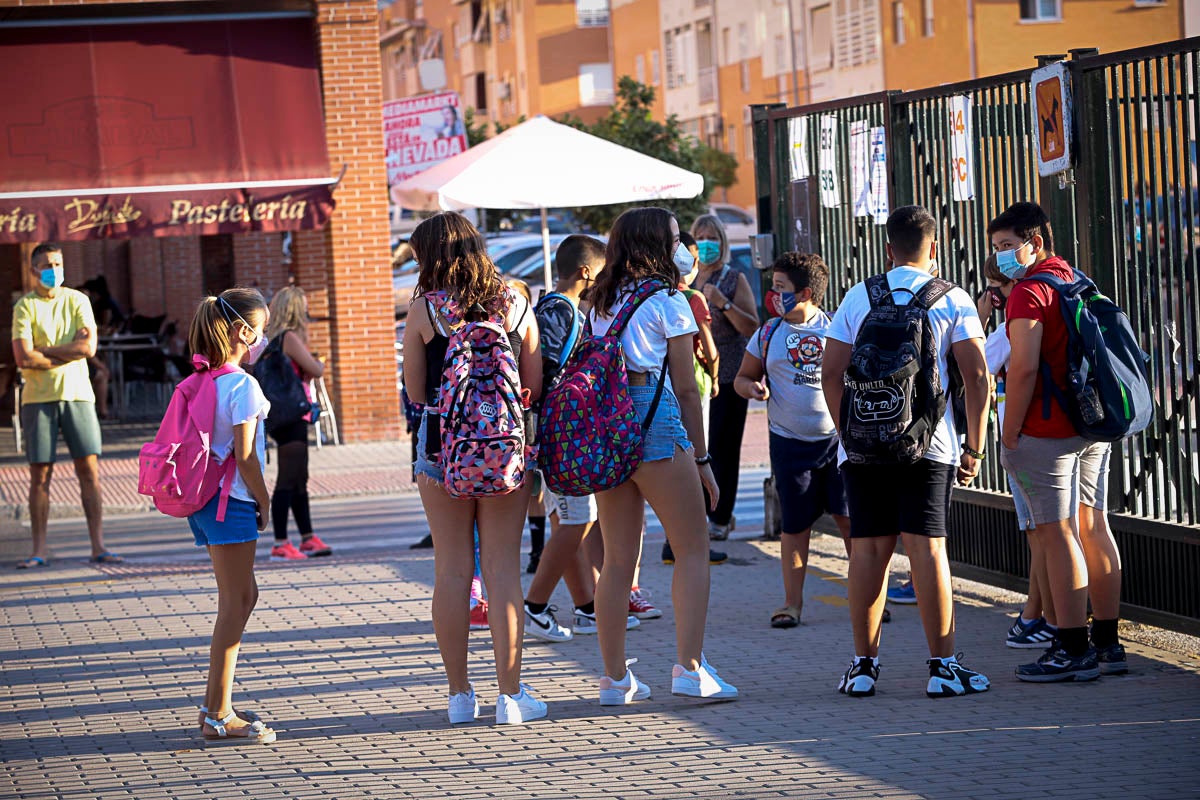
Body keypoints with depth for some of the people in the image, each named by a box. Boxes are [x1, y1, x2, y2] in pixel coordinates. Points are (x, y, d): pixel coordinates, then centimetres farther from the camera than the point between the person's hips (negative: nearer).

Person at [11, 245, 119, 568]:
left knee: (90, 471, -1)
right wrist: (69, 353, -7)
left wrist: (42, 350, -7)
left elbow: (89, 347, -6)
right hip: (38, 397, -1)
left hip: (77, 395, 2)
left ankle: (98, 547, 3)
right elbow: (24, 358, -12)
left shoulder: (77, 300, 7)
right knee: (40, 475, 1)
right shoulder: (24, 307, 0)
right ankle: (39, 550, 6)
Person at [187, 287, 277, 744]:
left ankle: (217, 705, 20)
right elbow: (244, 455, -18)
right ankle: (218, 716, -3)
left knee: (243, 596, 17)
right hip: (231, 501, -9)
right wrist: (264, 502, -6)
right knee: (234, 604, -4)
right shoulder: (243, 385, -15)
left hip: (203, 499, 9)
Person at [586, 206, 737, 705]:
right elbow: (686, 387, -2)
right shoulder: (668, 301, -2)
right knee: (692, 551, 0)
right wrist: (701, 457, 2)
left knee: (617, 560, 8)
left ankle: (615, 678, 9)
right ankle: (689, 668, -8)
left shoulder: (600, 303, 16)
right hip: (655, 421, -6)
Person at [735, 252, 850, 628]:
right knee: (795, 524, 4)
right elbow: (743, 378, 15)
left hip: (838, 438, -1)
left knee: (849, 517, -2)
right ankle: (793, 602, 13)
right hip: (790, 442, 1)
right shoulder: (768, 335, 5)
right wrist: (752, 388, -9)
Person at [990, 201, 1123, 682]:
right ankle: (1107, 646, 13)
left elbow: (1024, 368, -18)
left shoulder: (1029, 292, -11)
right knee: (1092, 528, 10)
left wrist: (1009, 435, -13)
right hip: (1093, 428, 9)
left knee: (1058, 534, -7)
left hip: (1046, 431, -9)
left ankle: (1073, 651, -8)